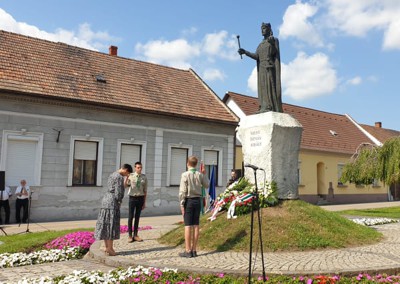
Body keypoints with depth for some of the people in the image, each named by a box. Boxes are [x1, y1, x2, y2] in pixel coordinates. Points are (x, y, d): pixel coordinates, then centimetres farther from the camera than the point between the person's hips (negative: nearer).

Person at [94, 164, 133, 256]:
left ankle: (107, 247, 17)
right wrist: (119, 203, -6)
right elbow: (118, 192, -19)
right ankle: (110, 249, 0)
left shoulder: (112, 175, 17)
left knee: (105, 224, 10)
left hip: (106, 200, 10)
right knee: (112, 225, -4)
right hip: (113, 202, -10)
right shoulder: (119, 177, -14)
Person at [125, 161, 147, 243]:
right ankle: (130, 235, 15)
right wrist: (127, 178, -38)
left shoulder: (144, 177, 0)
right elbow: (125, 186, -20)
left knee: (137, 217, 12)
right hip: (132, 198, -2)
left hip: (140, 198, 2)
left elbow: (145, 190, 5)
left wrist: (144, 202, 5)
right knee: (131, 217, 3)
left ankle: (135, 235, 24)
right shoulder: (131, 176, -6)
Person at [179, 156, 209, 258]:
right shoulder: (200, 175, 2)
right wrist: (205, 174, 25)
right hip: (197, 200, 5)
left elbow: (182, 191, -13)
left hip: (189, 200, -5)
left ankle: (188, 251, 1)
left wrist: (182, 204, -8)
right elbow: (206, 185, 18)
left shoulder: (185, 175, -11)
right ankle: (194, 250, 14)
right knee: (196, 225, 8)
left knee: (188, 226, -2)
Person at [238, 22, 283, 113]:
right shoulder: (261, 44, 22)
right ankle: (265, 107, -7)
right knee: (263, 87, -2)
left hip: (269, 67, -6)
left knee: (270, 85, -14)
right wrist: (245, 52, -7)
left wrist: (272, 43, -29)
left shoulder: (274, 40, 5)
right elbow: (256, 56, 6)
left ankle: (271, 107, -18)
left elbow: (272, 53, -11)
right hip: (261, 68, 7)